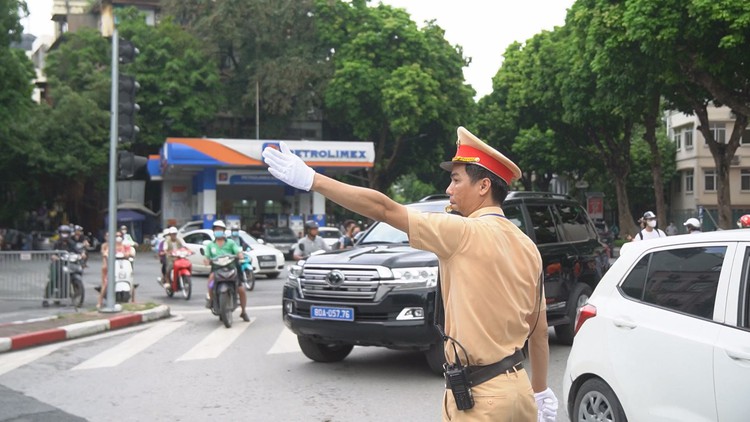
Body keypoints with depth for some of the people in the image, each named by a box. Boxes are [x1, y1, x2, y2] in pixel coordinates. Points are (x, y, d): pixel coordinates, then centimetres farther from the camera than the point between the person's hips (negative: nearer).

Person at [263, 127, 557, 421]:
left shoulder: (466, 233, -15)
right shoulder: (527, 247, 7)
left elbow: (382, 209, -16)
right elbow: (539, 329, 11)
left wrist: (311, 179, -14)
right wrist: (542, 392, 20)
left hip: (480, 397, -7)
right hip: (519, 388, 7)